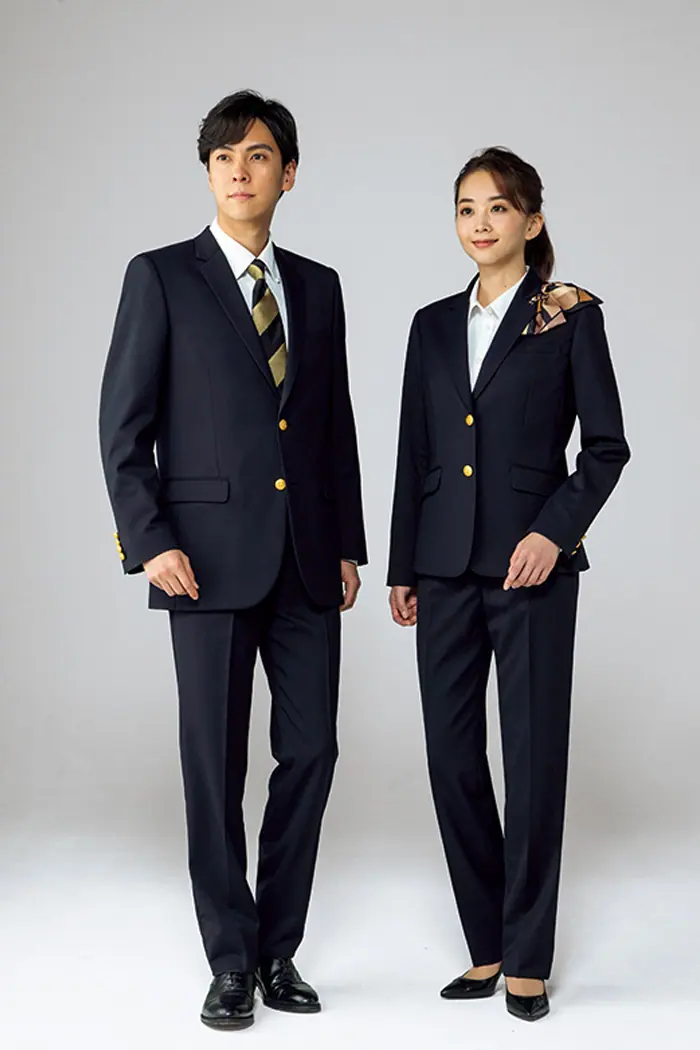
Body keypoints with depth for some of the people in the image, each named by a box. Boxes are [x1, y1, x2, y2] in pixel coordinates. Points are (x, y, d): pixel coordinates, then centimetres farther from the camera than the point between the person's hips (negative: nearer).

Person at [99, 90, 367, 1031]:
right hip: (211, 556, -4)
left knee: (311, 749, 4)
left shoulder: (319, 286, 13)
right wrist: (150, 540, -12)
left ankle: (278, 947, 20)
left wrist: (349, 545, 10)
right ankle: (232, 960, 14)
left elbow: (337, 426, 16)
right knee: (216, 761, 2)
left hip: (308, 562, 4)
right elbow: (123, 424, -3)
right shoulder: (161, 277, 1)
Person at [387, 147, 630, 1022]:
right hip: (447, 568, 5)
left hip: (530, 565, -4)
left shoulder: (571, 317, -1)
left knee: (534, 754, 0)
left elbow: (606, 447, -1)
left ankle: (527, 959, 12)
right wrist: (402, 570, 11)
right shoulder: (434, 325, 12)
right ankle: (486, 945, 20)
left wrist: (556, 530, -14)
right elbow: (414, 456, 13)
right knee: (451, 754, 6)